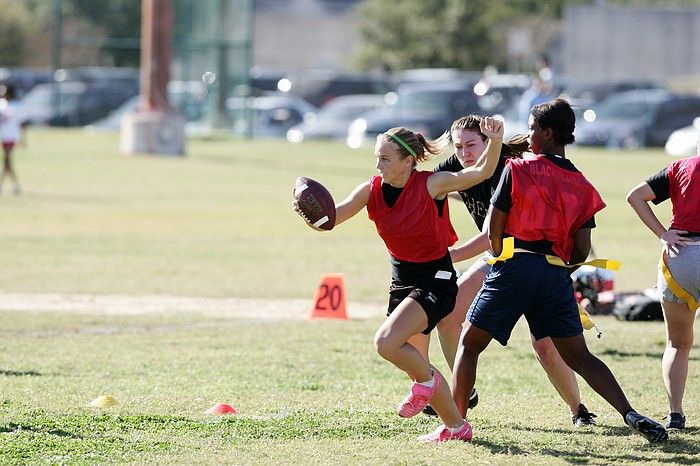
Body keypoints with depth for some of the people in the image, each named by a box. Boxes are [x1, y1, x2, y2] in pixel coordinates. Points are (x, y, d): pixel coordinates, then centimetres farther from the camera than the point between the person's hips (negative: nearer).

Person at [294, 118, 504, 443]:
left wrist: (494, 143, -42)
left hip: (435, 282, -7)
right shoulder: (373, 190, -4)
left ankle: (425, 379, 2)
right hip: (401, 279, 7)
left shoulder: (431, 185, -19)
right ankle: (455, 427, 29)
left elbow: (482, 172, -24)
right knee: (413, 362, 14)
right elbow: (333, 216, -12)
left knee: (386, 342, -26)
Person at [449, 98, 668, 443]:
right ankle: (630, 414, -8)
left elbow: (493, 229, -2)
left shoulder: (517, 170, -2)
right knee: (578, 356, 7)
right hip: (557, 276, 4)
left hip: (516, 268, -4)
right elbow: (582, 250, 6)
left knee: (469, 344, 10)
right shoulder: (582, 186, 10)